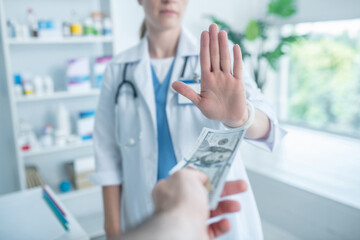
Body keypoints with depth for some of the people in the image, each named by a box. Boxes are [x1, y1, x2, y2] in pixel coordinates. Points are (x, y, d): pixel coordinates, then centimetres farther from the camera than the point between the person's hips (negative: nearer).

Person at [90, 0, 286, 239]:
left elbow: (265, 127, -22)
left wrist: (239, 117, -44)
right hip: (147, 220, 1)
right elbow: (109, 157, -1)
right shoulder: (118, 69, -3)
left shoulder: (217, 62, -8)